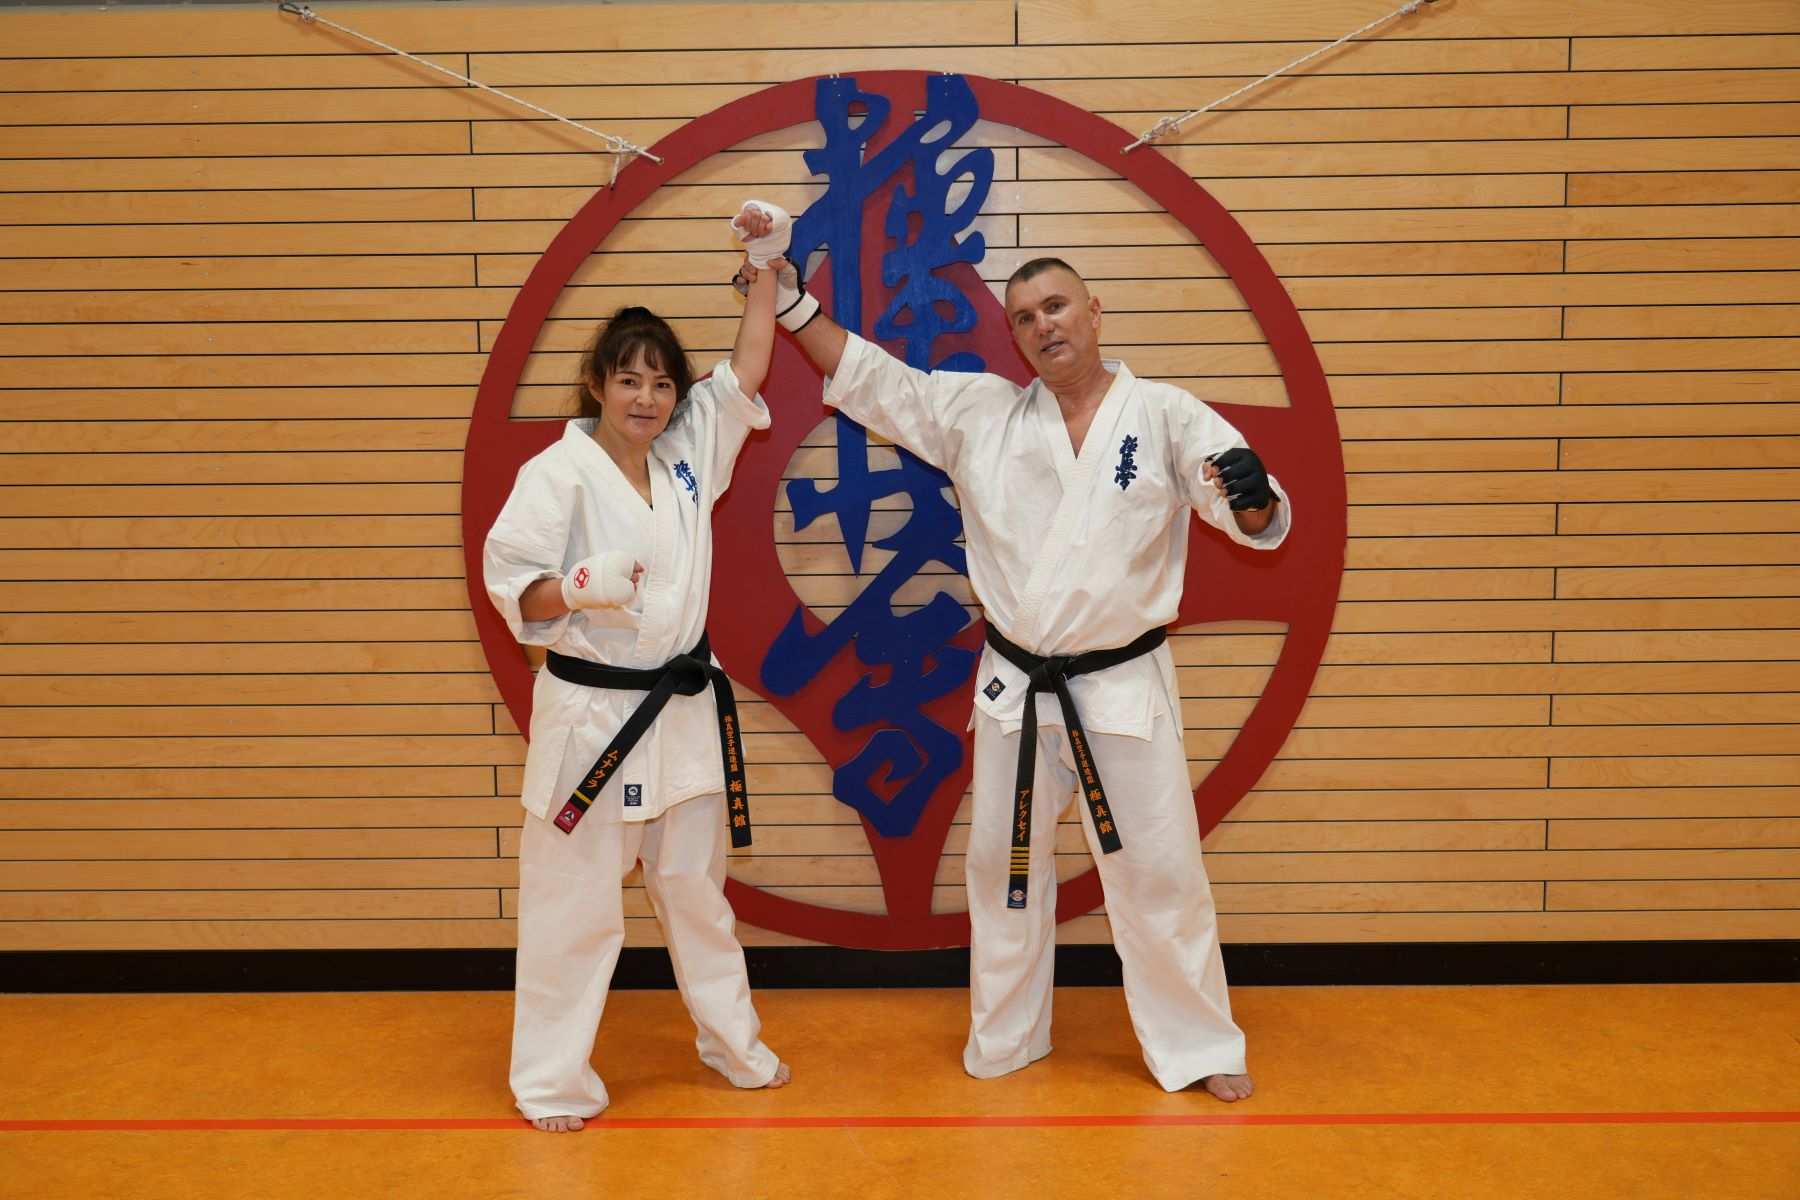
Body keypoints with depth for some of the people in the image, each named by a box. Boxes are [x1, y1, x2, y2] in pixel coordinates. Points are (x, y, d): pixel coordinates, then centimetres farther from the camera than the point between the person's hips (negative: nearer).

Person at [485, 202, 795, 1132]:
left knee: (696, 887, 18)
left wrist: (764, 263, 5)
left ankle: (733, 1045, 35)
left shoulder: (689, 453, 7)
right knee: (573, 898, 2)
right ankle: (552, 1081, 21)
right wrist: (580, 586, -31)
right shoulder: (558, 472, -10)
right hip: (590, 713, -5)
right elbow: (512, 589, -12)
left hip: (683, 709, 6)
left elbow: (749, 367, 7)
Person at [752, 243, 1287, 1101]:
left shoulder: (1165, 416, -5)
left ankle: (1200, 1048, 27)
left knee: (1159, 872, 5)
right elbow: (870, 380, 5)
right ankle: (1002, 1044, 35)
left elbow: (1256, 523, -10)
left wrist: (1253, 496, -34)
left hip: (1123, 686, -2)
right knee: (1004, 868, 15)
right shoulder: (979, 413, 2)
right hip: (1015, 691, 3)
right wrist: (790, 302, -1)